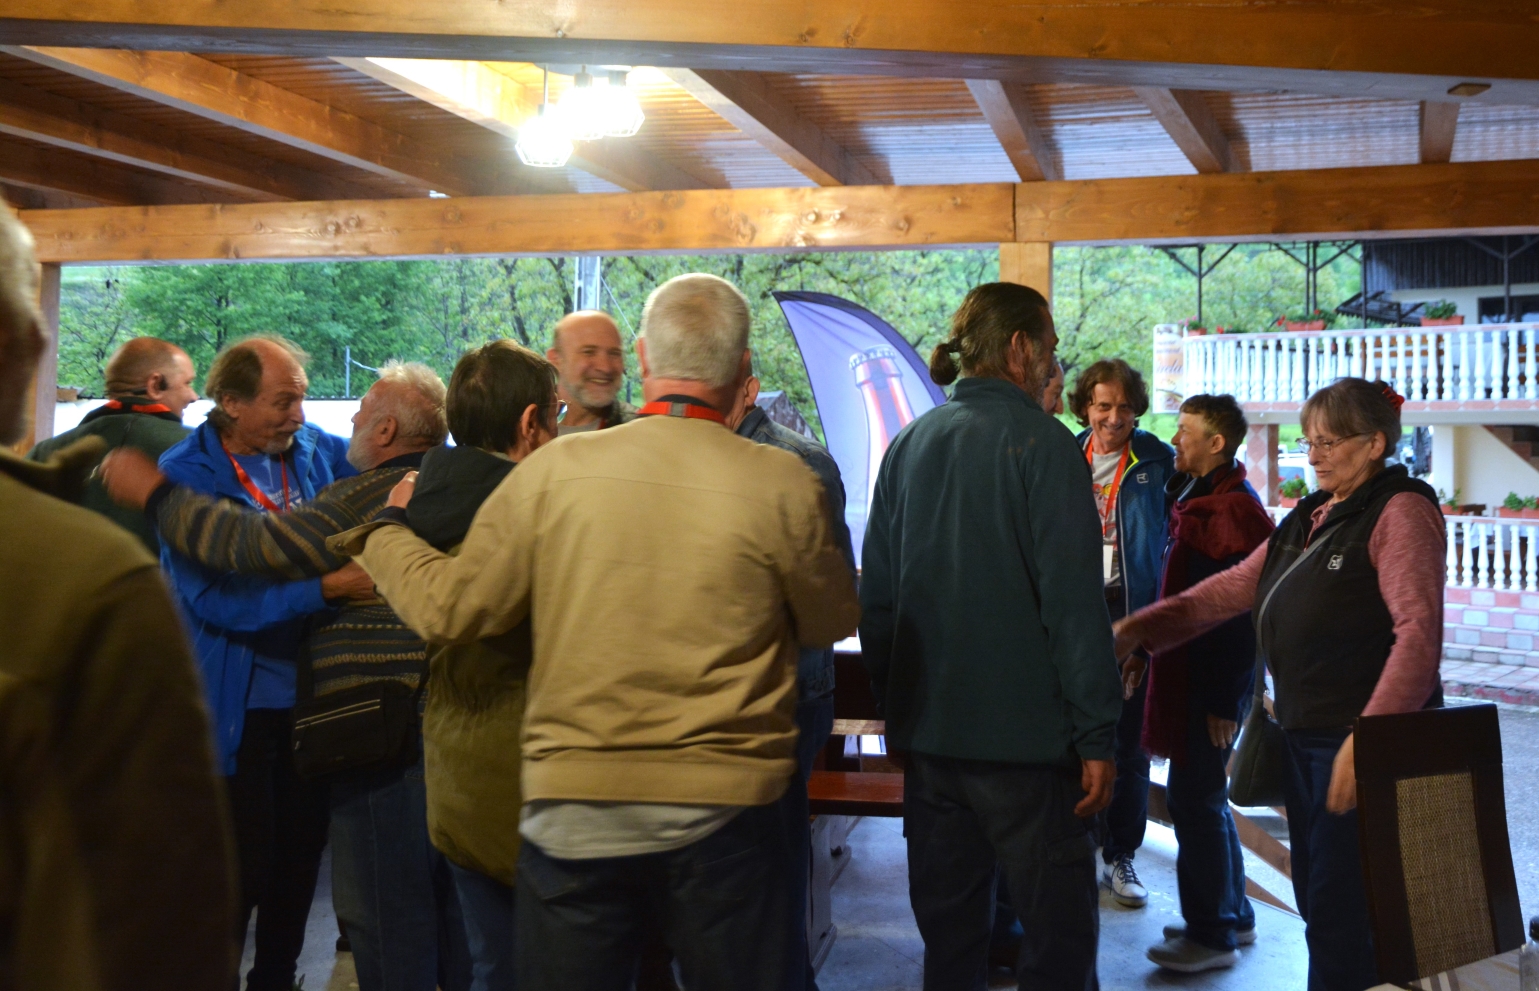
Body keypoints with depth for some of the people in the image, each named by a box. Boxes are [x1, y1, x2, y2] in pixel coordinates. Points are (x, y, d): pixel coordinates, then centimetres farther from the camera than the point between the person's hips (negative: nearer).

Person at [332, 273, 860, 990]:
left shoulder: (554, 470, -7)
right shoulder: (782, 486, -10)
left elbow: (452, 609, 0)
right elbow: (832, 622, 5)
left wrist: (382, 534, 19)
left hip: (573, 812, 1)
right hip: (724, 814, -1)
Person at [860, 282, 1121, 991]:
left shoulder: (907, 446, 9)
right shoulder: (1040, 443, -9)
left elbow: (875, 596, 13)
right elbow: (1074, 600, -14)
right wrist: (1095, 735, -11)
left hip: (927, 727, 6)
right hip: (1024, 732, -6)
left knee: (947, 925, 14)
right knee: (1059, 925, 1)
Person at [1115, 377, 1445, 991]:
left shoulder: (1400, 512, -9)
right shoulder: (1309, 518, 17)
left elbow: (1418, 633, -19)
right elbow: (1232, 588, 16)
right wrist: (1140, 629, 5)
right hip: (1305, 733, 8)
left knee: (1338, 914, -6)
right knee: (1316, 901, 14)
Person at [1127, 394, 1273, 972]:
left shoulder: (1235, 509, -17)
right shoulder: (1193, 496, 14)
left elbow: (1244, 614, -20)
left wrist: (1224, 698, -20)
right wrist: (1147, 647, 19)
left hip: (1214, 682, -10)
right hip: (1186, 670, 10)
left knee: (1194, 799, -4)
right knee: (1202, 796, 17)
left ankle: (1212, 934, 7)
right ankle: (1233, 916, 30)